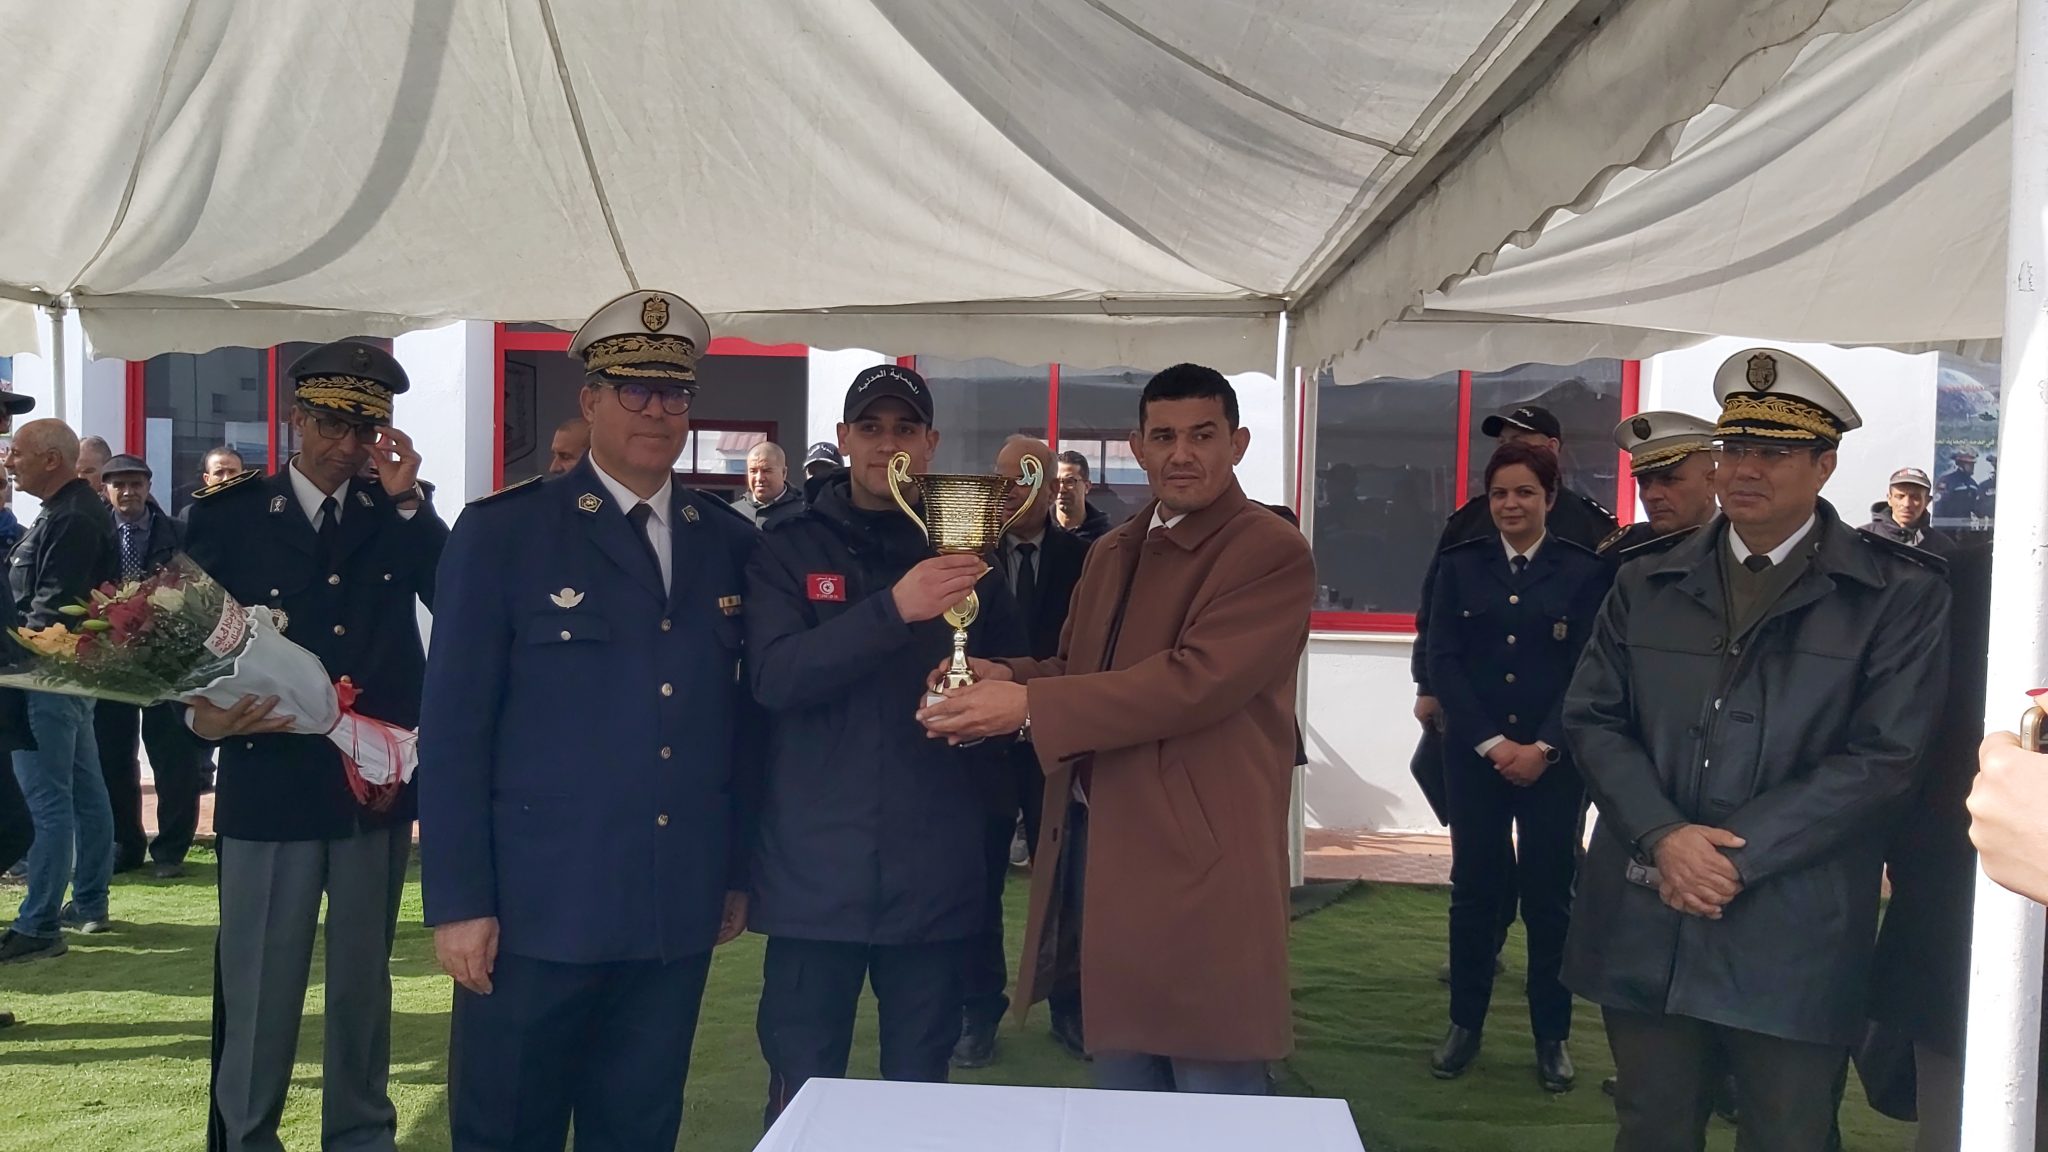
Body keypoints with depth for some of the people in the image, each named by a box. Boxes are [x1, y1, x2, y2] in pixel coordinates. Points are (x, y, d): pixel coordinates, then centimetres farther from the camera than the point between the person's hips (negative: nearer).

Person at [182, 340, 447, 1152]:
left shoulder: (399, 515, 5)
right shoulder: (227, 514, 1)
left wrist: (408, 503, -14)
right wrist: (202, 713, -19)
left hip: (378, 783, 2)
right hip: (268, 785, -2)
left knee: (364, 981, 15)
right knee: (258, 992, 4)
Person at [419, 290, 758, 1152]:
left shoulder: (729, 544, 7)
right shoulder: (502, 532, -4)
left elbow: (742, 720, 11)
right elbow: (453, 729, -6)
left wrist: (739, 872, 10)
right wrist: (457, 902, -10)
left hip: (678, 914, 4)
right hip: (539, 909, -3)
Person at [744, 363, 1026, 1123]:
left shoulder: (959, 548, 7)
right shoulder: (789, 548, 2)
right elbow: (774, 677, -13)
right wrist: (895, 608, -24)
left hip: (934, 873, 2)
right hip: (815, 869, -1)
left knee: (920, 1095, 12)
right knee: (801, 1102, 6)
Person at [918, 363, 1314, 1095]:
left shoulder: (1272, 553, -11)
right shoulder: (1112, 553, 16)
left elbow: (1194, 680, -22)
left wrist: (1028, 705, -24)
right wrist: (1004, 677, -4)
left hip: (1197, 862, -8)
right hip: (1098, 848, 8)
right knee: (1120, 1104, 19)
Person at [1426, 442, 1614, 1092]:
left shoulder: (1585, 571, 1)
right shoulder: (1459, 567, 5)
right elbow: (1443, 661, -1)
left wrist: (1544, 747, -13)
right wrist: (1491, 742, -11)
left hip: (1554, 760, -1)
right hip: (1474, 755, 1)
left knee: (1549, 894, 5)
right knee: (1474, 888, 7)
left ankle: (1552, 1036, 17)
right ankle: (1465, 1024, 19)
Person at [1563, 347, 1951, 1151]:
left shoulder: (1901, 593, -1)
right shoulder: (1646, 582, 10)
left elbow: (1883, 755, -9)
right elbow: (1592, 719, 4)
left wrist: (1737, 853, -15)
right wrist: (1665, 838, -12)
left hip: (1794, 939, -3)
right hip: (1644, 925, 3)